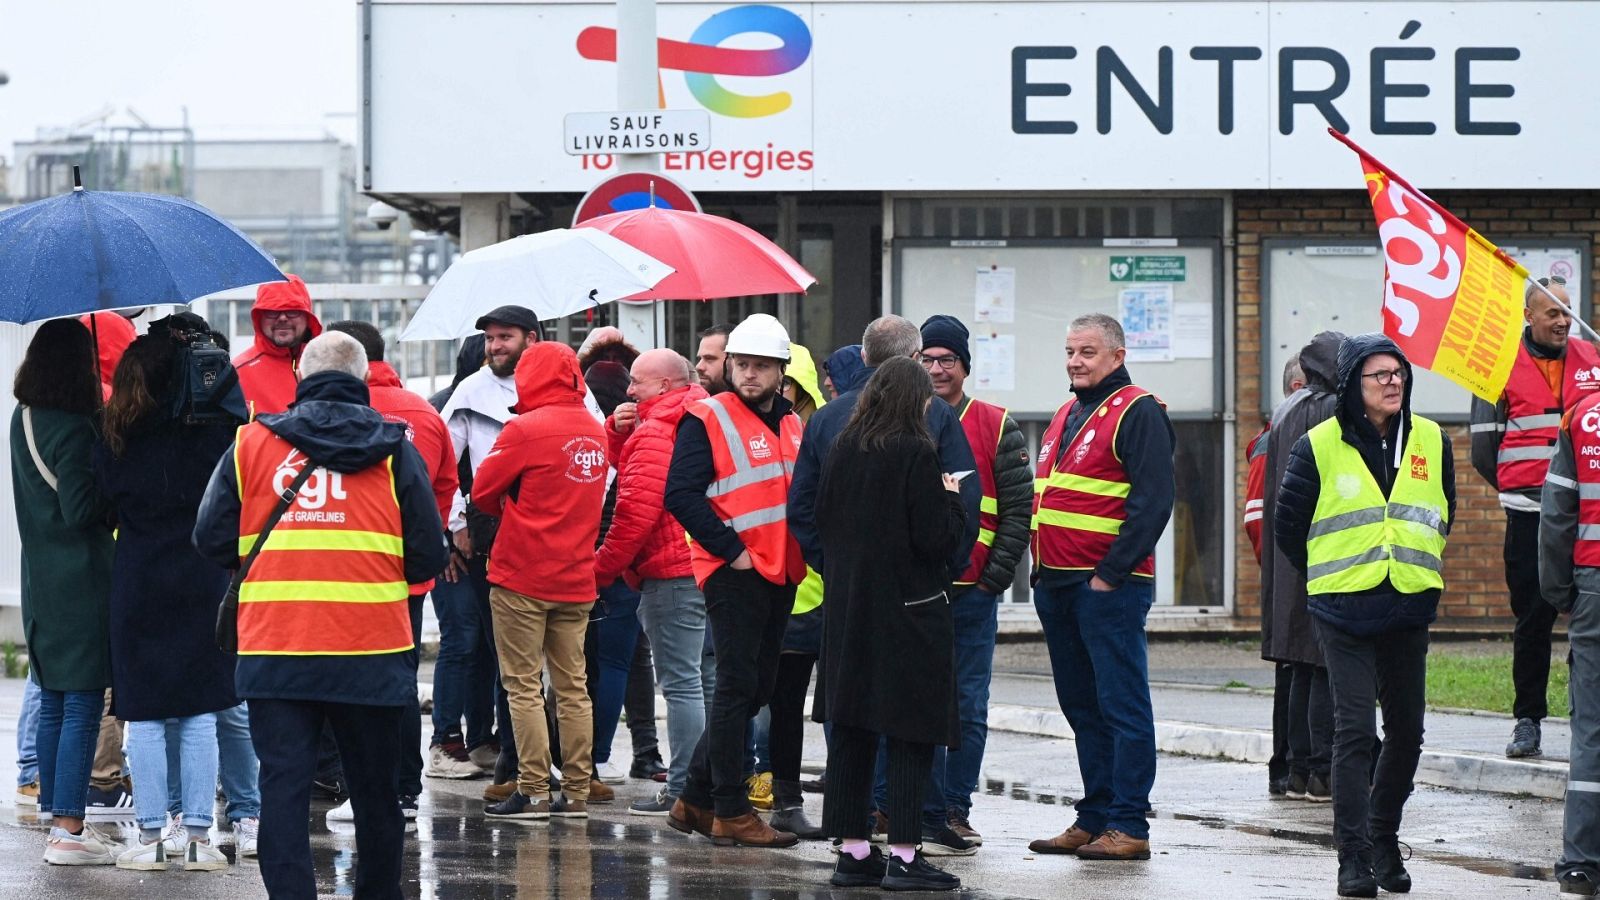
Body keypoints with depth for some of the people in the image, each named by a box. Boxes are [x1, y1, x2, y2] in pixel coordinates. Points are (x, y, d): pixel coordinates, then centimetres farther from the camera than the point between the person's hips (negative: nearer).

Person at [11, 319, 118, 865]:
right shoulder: (73, 429, -18)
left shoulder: (23, 420, 9)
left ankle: (57, 817, 20)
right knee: (83, 703, -5)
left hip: (41, 582, 9)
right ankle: (69, 831, -5)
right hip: (81, 580, -9)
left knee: (52, 703, 14)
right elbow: (80, 509, -20)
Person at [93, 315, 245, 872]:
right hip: (203, 585, 0)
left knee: (144, 717, 5)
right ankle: (197, 834, 5)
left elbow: (104, 501, 3)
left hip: (137, 589, 0)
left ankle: (151, 836, 5)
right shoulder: (215, 429, -7)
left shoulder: (117, 444, -3)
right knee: (199, 716, 6)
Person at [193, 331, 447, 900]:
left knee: (283, 788, 1)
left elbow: (212, 541, 5)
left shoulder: (252, 443, 4)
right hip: (371, 654, 0)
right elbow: (427, 557, 0)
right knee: (375, 790, 13)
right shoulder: (394, 451, 2)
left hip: (274, 653, 0)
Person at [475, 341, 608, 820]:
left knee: (523, 686, -1)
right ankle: (576, 793, 9)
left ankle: (534, 792, -3)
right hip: (576, 579, 6)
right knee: (572, 686, 9)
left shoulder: (526, 429, -13)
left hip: (522, 577, -6)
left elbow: (482, 490, -6)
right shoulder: (595, 432, 7)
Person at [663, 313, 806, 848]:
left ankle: (696, 799, 21)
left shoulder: (792, 424, 15)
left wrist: (801, 551, 9)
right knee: (737, 688, -7)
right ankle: (731, 812, -3)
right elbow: (681, 494, -15)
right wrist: (731, 548, -17)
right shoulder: (708, 419, -7)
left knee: (756, 689, 11)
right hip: (734, 572, -8)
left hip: (781, 574, 8)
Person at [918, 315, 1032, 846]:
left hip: (973, 593, -1)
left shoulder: (996, 428, 4)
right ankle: (929, 807, 8)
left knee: (968, 705, 2)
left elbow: (1018, 509, 2)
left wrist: (995, 577, -6)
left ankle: (957, 807, 9)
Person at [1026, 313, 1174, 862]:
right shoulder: (1066, 416, 20)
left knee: (1122, 704, -6)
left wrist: (1112, 574, -18)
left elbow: (1153, 502, -15)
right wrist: (1041, 568, 15)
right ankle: (1094, 818, 17)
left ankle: (1128, 826, -6)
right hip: (1056, 585, 9)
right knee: (1081, 706, 12)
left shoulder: (1138, 413, -8)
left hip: (1108, 587, -9)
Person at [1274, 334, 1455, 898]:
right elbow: (1288, 524, 5)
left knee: (1407, 732, 8)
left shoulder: (1431, 442, 6)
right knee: (1355, 730, -10)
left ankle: (1384, 837, 26)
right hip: (1344, 613, -4)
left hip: (1409, 611, 4)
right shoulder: (1320, 446, -5)